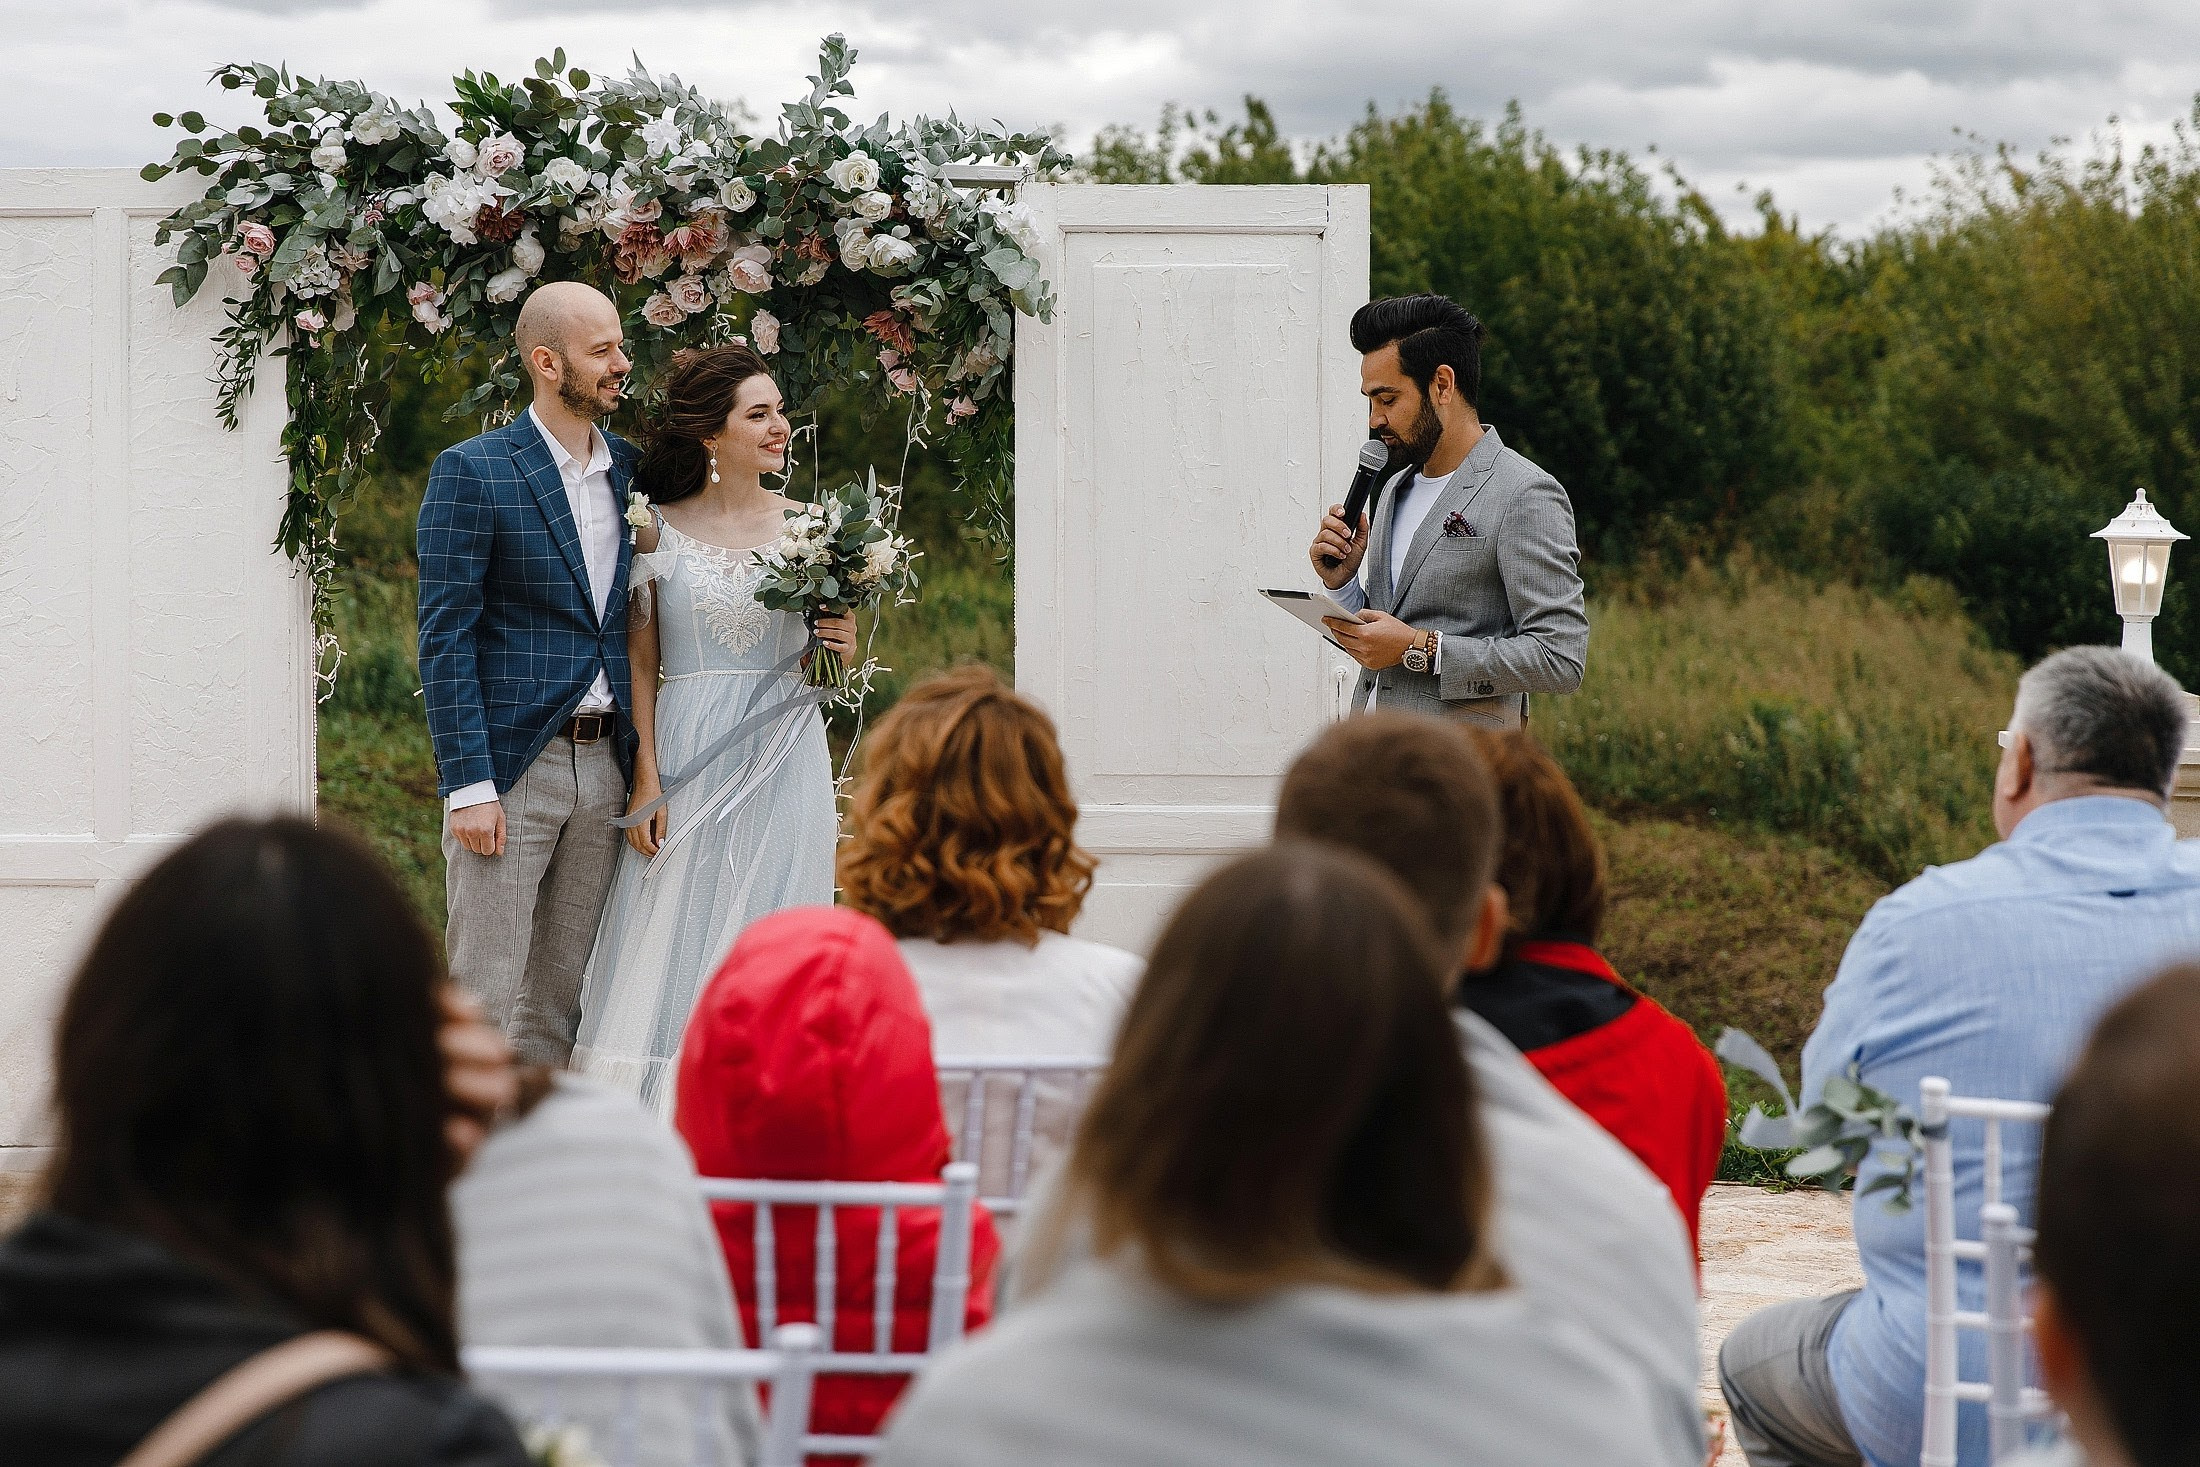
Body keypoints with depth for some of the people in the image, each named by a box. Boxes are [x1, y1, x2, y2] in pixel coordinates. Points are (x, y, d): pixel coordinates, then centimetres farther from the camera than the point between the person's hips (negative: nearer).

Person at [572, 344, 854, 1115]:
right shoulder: (657, 529, 1)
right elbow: (639, 662, 1)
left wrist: (838, 642, -8)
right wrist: (645, 780, -7)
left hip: (783, 754, 2)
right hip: (688, 756, -1)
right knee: (678, 940, -3)